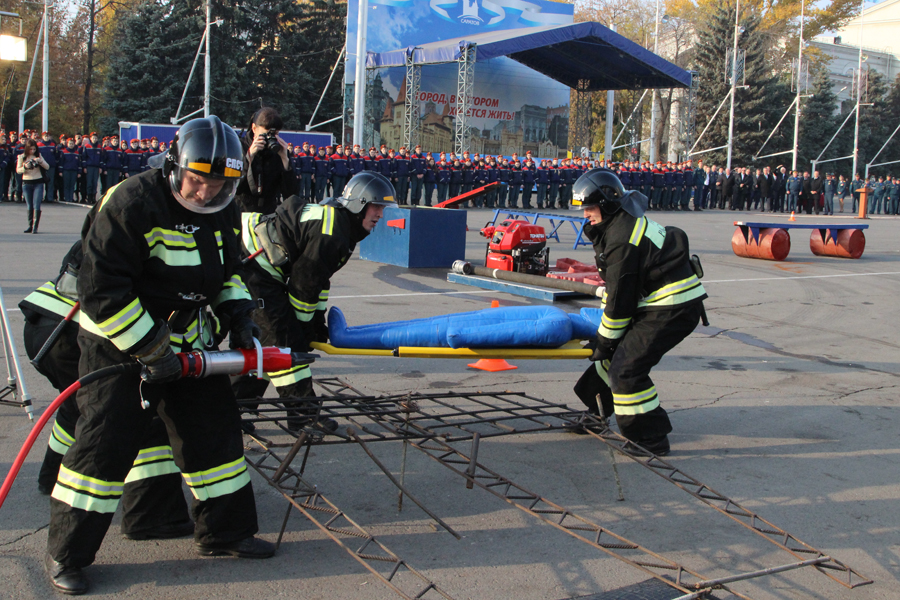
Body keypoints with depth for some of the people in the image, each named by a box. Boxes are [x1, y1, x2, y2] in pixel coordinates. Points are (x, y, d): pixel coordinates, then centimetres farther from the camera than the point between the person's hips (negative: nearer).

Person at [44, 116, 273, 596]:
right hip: (118, 345, -7)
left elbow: (227, 271, 18)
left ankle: (225, 531, 25)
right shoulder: (132, 204, -23)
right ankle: (65, 554, 12)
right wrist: (150, 349, -23)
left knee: (215, 428, 8)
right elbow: (101, 291, -24)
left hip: (188, 341, 7)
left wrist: (238, 315, 0)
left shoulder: (222, 212, 1)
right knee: (104, 444, -5)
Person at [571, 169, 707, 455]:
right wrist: (604, 331, 21)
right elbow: (613, 284, 19)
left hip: (673, 308, -11)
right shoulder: (627, 221, 12)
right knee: (616, 351, 19)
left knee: (627, 367, -12)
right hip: (663, 303, 11)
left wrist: (604, 340, -7)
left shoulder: (622, 241, -22)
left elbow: (620, 300, -18)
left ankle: (651, 440, -2)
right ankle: (597, 411, 36)